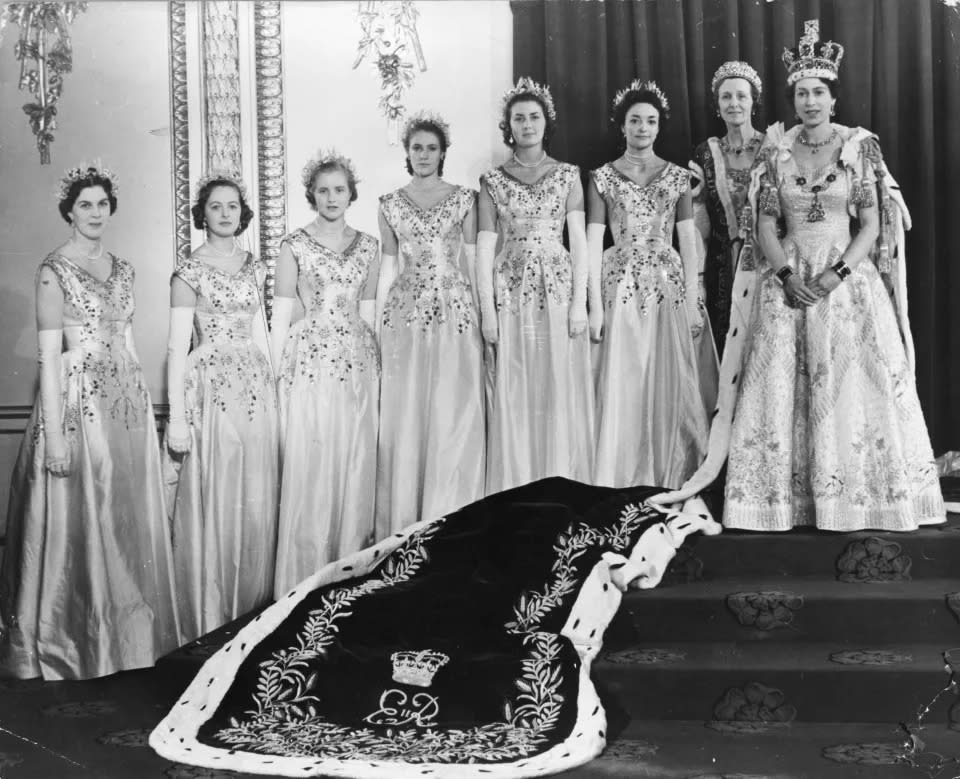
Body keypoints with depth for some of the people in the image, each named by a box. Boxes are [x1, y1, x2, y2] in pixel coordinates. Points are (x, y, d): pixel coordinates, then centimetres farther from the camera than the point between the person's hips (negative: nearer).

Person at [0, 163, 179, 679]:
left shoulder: (122, 269, 12)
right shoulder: (55, 269, -7)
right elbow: (49, 355, -11)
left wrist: (145, 406, 12)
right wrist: (55, 434, -16)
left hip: (128, 401, 6)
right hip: (79, 402, -6)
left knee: (128, 518, 11)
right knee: (81, 519, 0)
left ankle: (127, 632, 23)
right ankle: (76, 642, 13)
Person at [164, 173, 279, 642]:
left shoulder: (254, 268, 12)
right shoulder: (189, 272, -3)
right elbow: (177, 347, -6)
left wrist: (272, 387, 12)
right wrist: (177, 418, -11)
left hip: (256, 386, 5)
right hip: (210, 387, -5)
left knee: (257, 498, 6)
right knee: (213, 500, -3)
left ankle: (253, 605, 17)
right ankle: (211, 617, 7)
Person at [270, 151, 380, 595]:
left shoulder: (367, 246, 11)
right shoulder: (294, 247, 0)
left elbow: (368, 311, 14)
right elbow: (280, 318, 0)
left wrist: (377, 365, 10)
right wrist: (274, 375, -6)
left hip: (360, 361, 4)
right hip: (311, 363, -4)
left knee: (357, 468, 5)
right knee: (310, 471, -4)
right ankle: (306, 584, 5)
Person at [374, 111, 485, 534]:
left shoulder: (463, 198, 7)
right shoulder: (390, 204, 11)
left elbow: (472, 261, 6)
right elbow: (388, 267, 12)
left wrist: (483, 314, 0)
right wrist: (377, 326, 8)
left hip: (456, 310, -1)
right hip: (405, 313, 1)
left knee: (454, 417, -3)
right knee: (403, 417, 1)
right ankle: (403, 531, 9)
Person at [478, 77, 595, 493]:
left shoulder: (567, 175, 8)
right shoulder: (492, 180, 7)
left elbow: (579, 240, 4)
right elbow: (485, 246, 3)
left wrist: (580, 301, -5)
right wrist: (487, 310, -5)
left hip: (558, 288, 0)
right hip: (511, 291, 0)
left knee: (561, 391, 0)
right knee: (514, 396, 0)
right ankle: (516, 495, 8)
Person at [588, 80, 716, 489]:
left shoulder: (678, 176, 9)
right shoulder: (602, 177, 5)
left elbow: (688, 240, 5)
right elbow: (593, 243, 1)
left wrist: (693, 302, -2)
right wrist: (594, 304, -6)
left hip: (669, 285, 1)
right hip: (620, 285, -1)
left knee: (670, 385, 1)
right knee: (622, 387, -2)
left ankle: (672, 482, 11)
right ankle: (622, 484, 6)